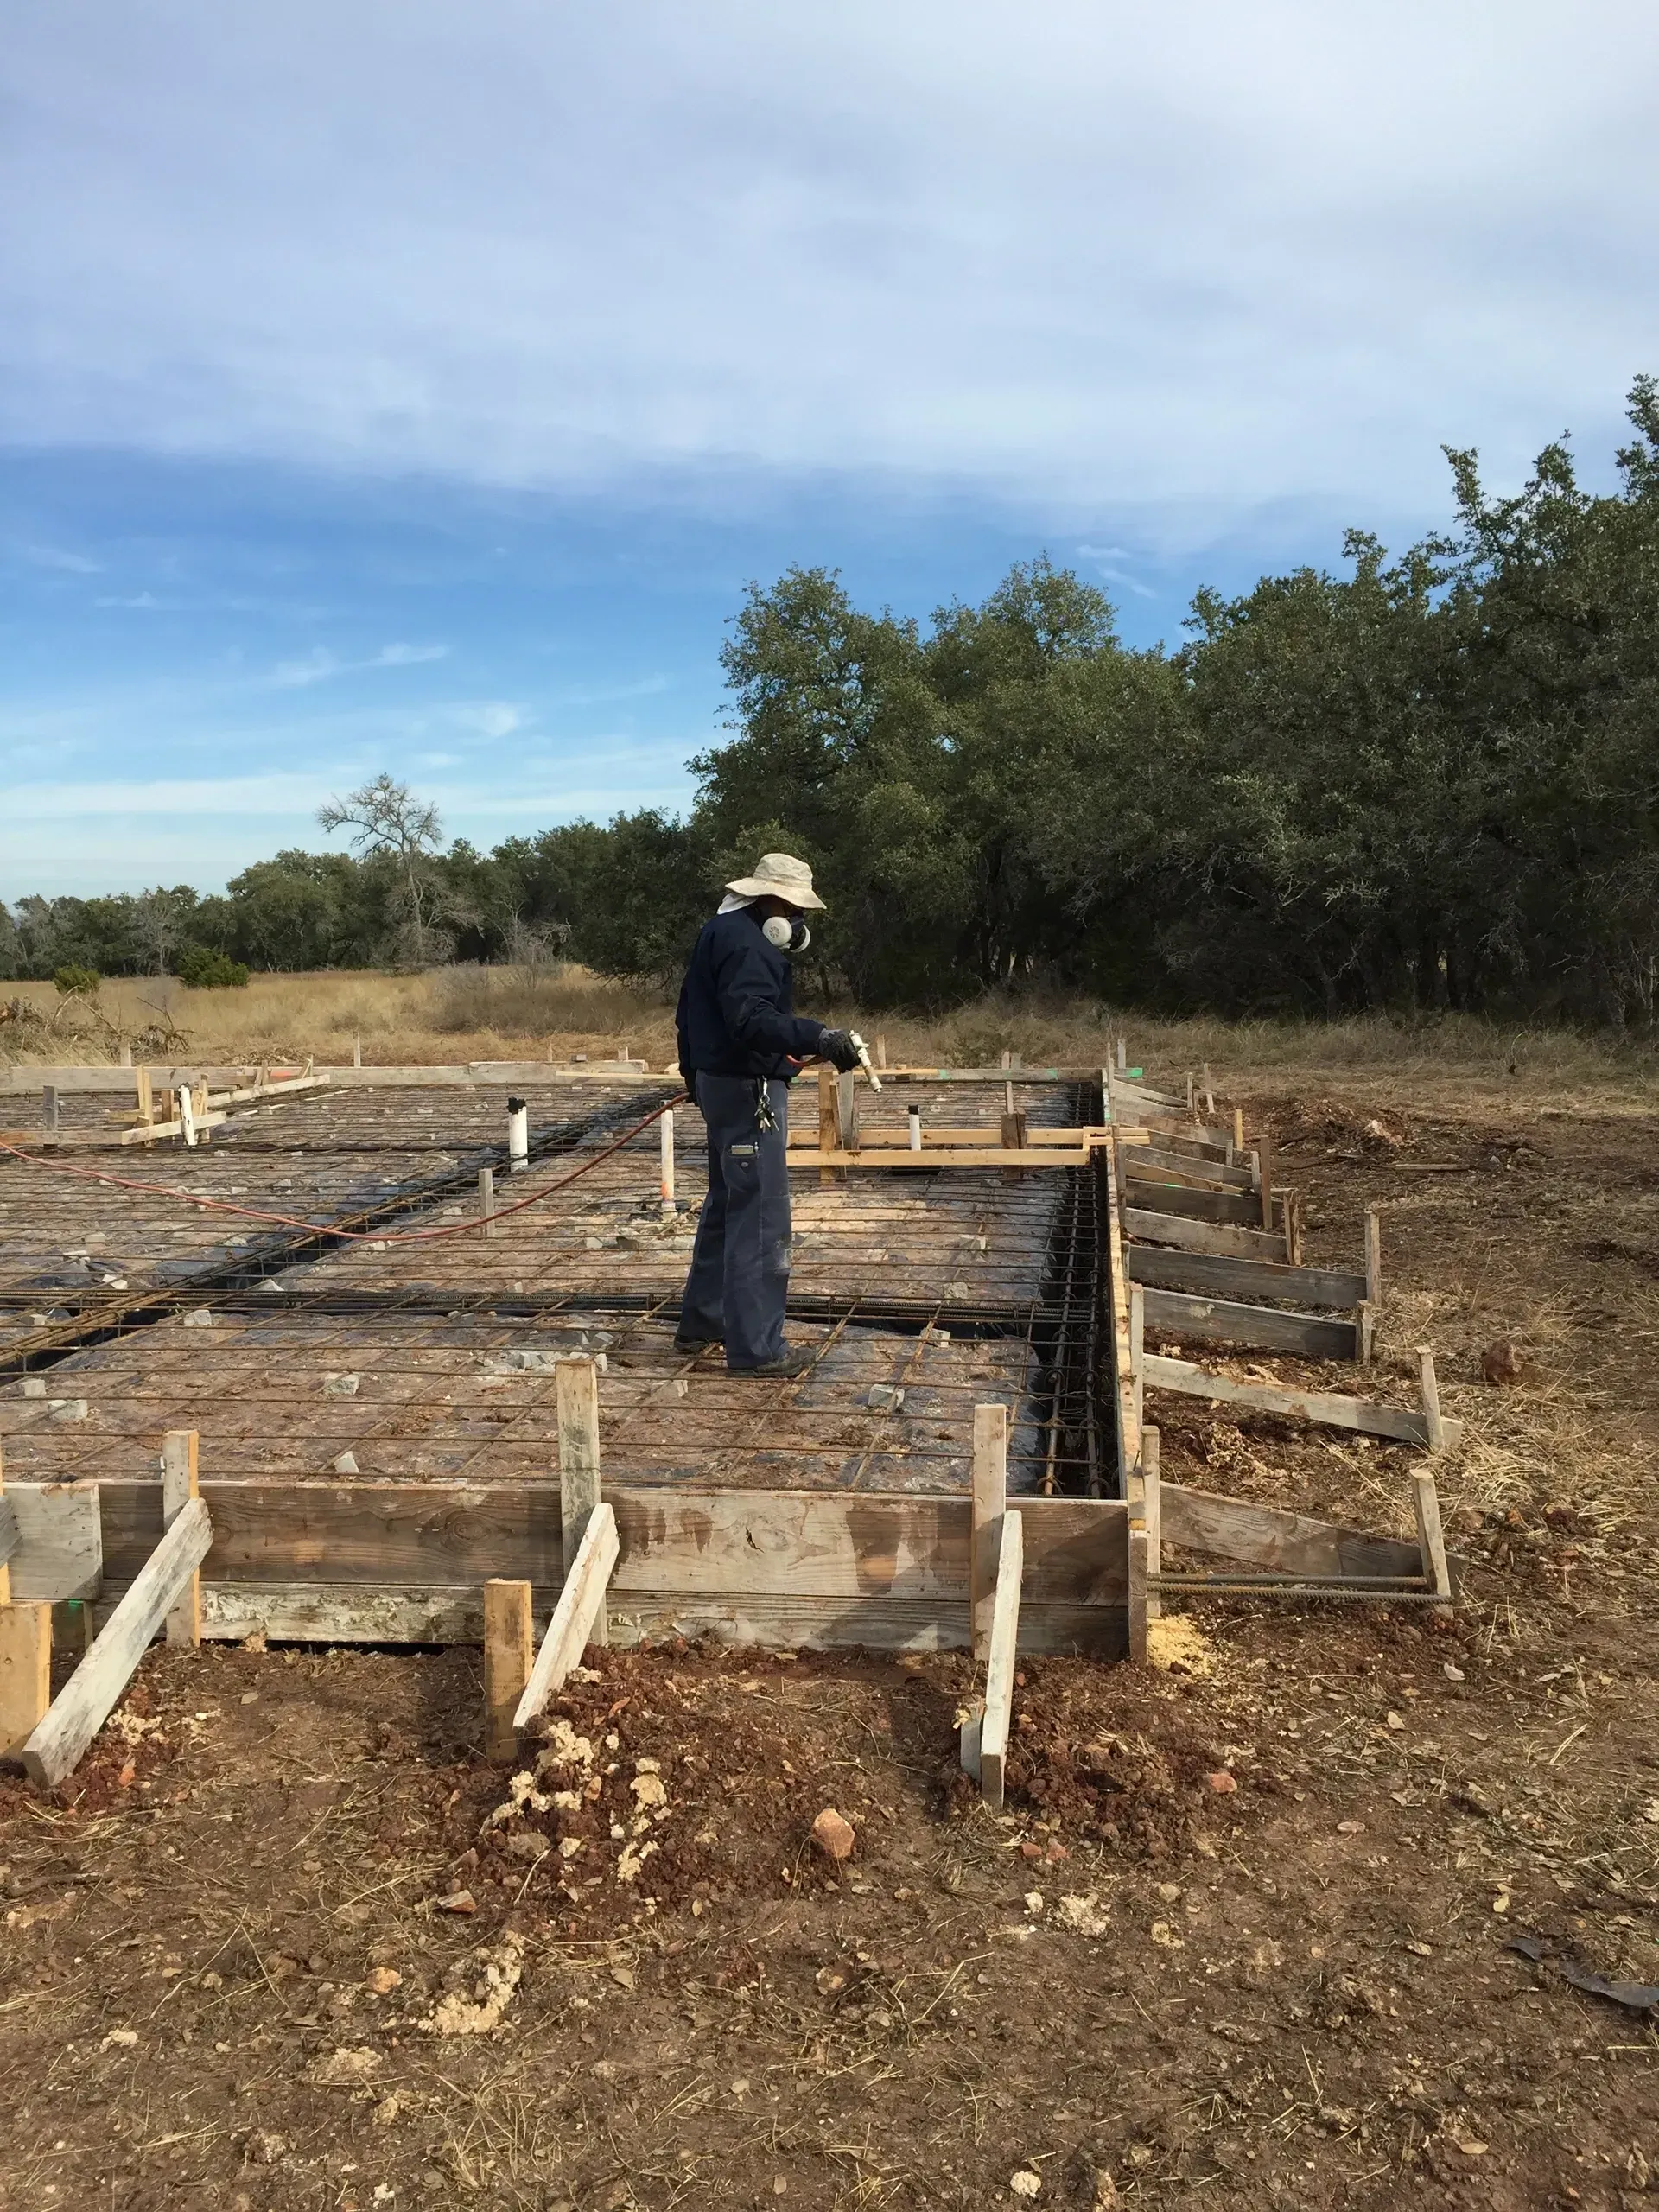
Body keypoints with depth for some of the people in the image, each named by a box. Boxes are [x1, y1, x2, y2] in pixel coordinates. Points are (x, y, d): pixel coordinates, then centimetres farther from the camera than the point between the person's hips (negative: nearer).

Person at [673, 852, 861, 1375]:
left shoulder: (718, 933, 17)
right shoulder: (745, 943, -17)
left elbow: (688, 1015, 25)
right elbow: (753, 1020, -32)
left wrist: (696, 1077, 34)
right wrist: (819, 1038, -42)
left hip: (718, 1084, 11)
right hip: (748, 1093, -11)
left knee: (726, 1207, 20)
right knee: (761, 1219, -8)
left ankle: (701, 1323, 30)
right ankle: (755, 1347, -4)